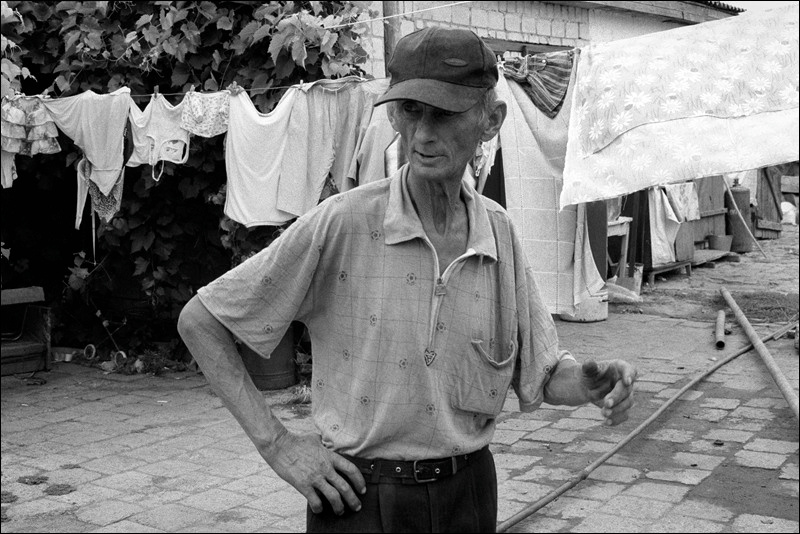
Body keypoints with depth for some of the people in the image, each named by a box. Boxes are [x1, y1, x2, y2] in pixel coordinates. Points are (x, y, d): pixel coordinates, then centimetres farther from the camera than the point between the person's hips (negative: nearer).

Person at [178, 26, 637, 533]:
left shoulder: (499, 231, -3)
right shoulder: (342, 223, -17)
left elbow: (543, 372, 7)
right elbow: (199, 320, -11)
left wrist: (592, 382, -15)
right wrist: (276, 442, -14)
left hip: (469, 491, 5)